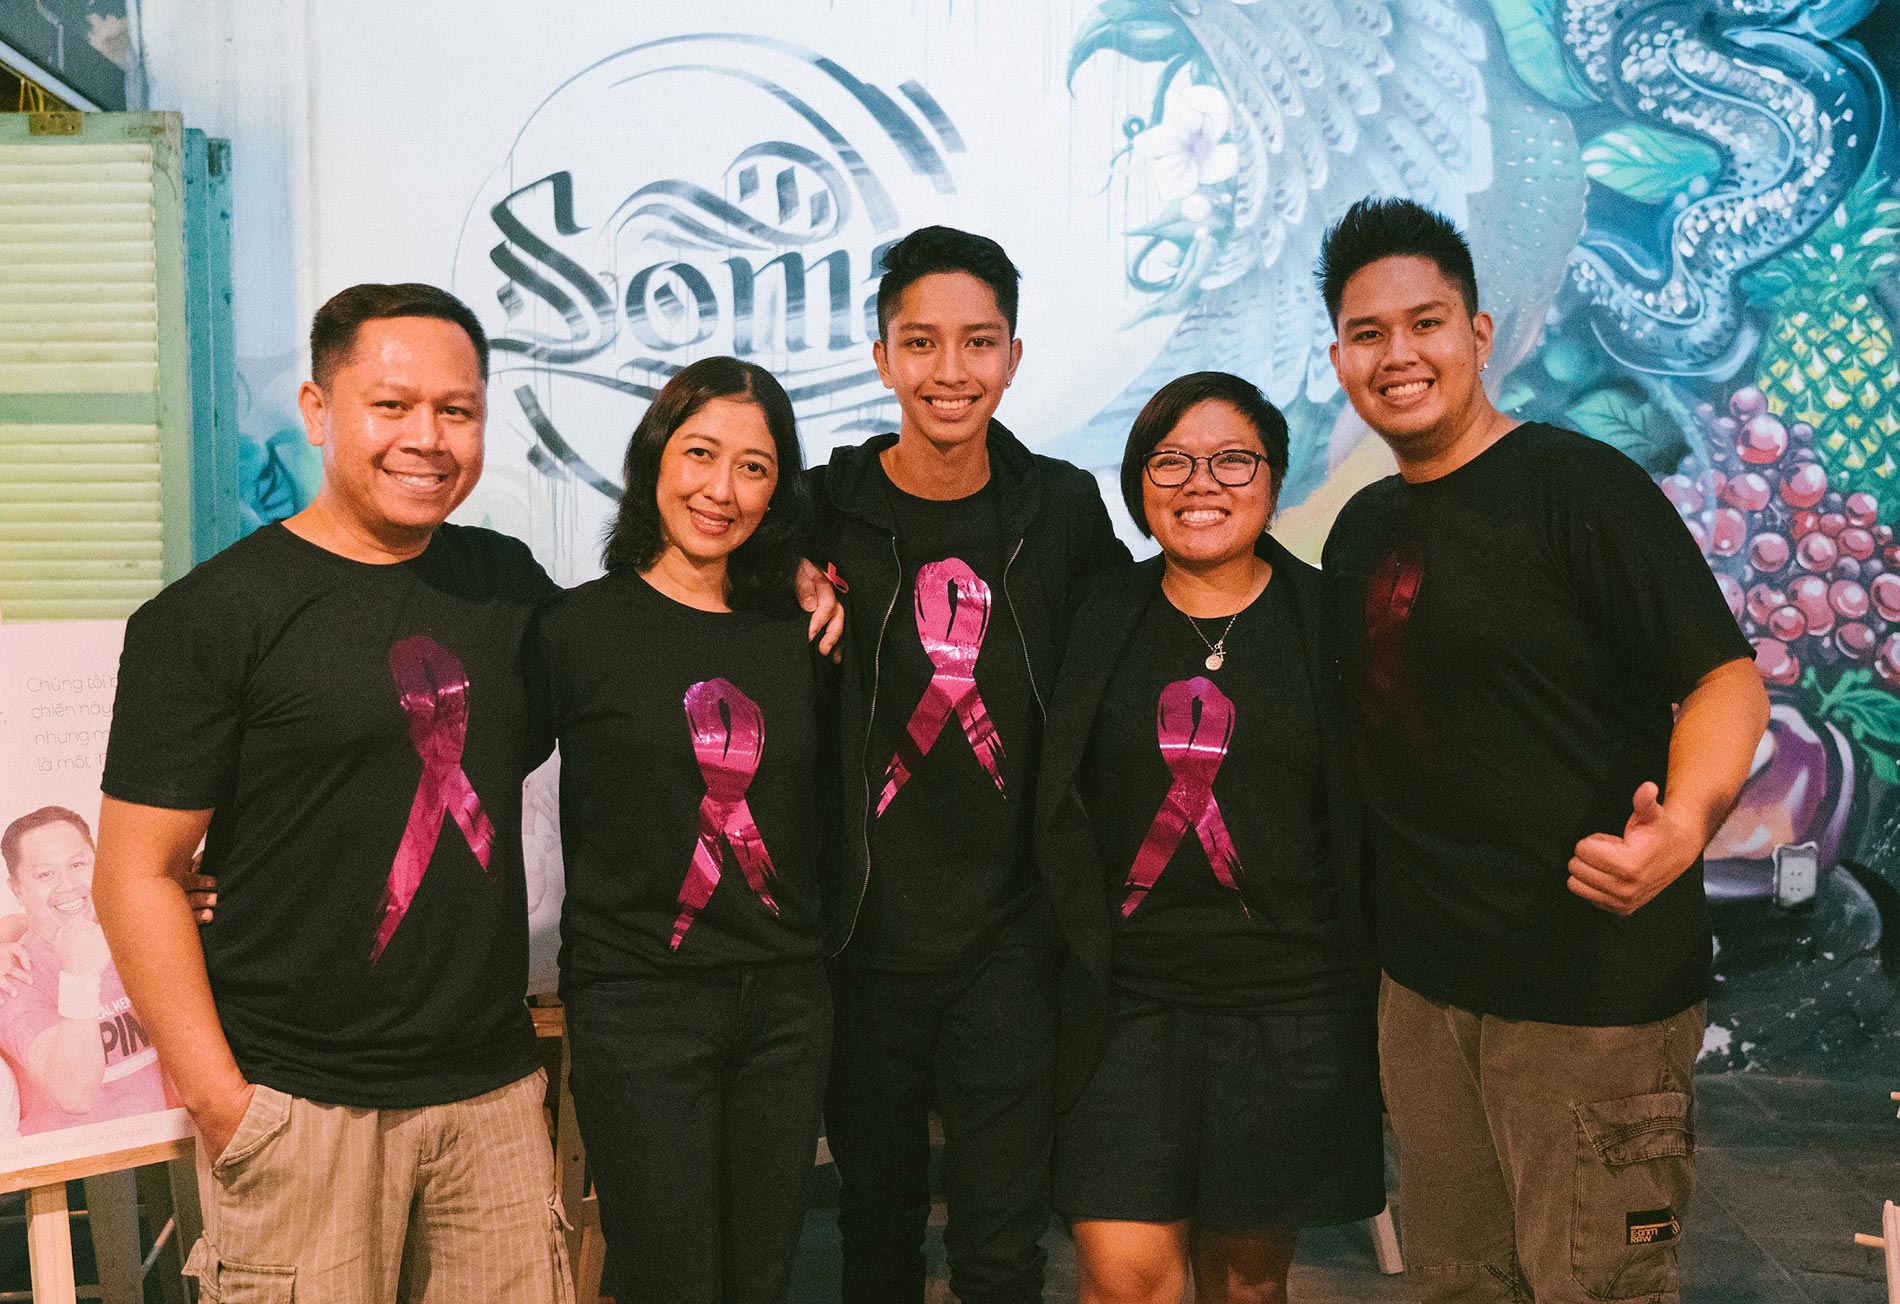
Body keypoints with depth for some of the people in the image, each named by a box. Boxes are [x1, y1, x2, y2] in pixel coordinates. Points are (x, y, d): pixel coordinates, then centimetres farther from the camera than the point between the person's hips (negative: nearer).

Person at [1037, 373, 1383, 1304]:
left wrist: (1370, 986, 1)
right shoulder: (1101, 620, 3)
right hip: (1127, 993, 1)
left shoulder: (1326, 622, 0)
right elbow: (1060, 814, 10)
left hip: (1289, 1000, 0)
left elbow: (1371, 817, 3)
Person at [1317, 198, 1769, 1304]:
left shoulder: (1578, 484, -10)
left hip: (1593, 991, -6)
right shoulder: (1362, 528, 10)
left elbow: (1727, 678, -14)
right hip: (1424, 983, 7)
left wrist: (1684, 819, -33)